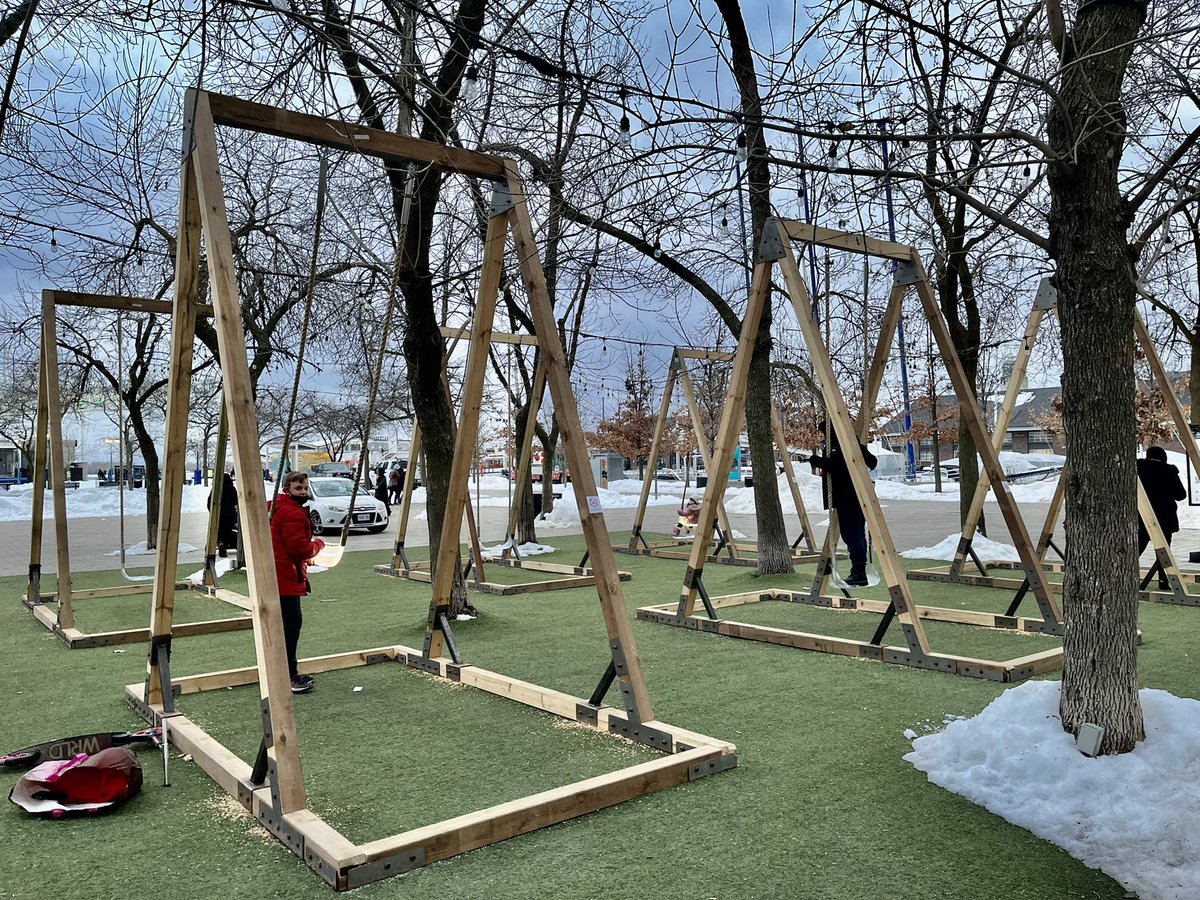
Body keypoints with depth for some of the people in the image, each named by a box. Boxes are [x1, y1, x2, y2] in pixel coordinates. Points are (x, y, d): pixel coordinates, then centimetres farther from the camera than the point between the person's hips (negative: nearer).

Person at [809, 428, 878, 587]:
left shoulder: (840, 449, -15)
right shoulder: (856, 446, 15)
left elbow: (834, 465, -28)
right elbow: (872, 462, 26)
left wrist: (815, 460, -15)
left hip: (847, 500, -10)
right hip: (860, 497, 10)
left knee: (851, 534, -8)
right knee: (858, 533, 14)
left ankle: (858, 572, -10)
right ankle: (860, 571, 19)